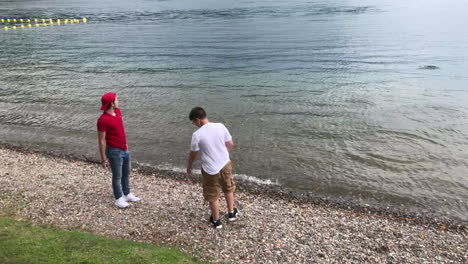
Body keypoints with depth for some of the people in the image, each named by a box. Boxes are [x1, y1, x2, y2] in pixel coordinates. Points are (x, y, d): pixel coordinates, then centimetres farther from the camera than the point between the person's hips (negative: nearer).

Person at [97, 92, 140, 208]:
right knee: (117, 176, 8)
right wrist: (104, 159, -15)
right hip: (114, 152, -8)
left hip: (125, 150, 8)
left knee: (126, 173, 21)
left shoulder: (117, 111, 1)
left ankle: (127, 194, 38)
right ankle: (119, 199, 25)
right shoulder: (103, 120, -23)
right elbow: (102, 141, -18)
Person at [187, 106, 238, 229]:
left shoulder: (197, 134, -19)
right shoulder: (220, 126, -9)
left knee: (213, 196, 16)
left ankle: (216, 221, 32)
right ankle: (231, 213, 44)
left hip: (210, 170, -4)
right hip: (225, 164, 4)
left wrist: (189, 166, 12)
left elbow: (193, 153, -7)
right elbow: (230, 144, 0)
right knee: (228, 189, 28)